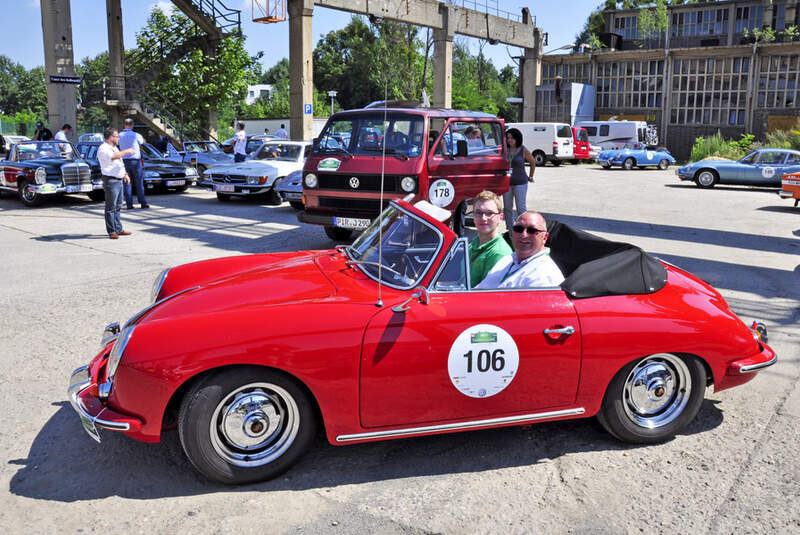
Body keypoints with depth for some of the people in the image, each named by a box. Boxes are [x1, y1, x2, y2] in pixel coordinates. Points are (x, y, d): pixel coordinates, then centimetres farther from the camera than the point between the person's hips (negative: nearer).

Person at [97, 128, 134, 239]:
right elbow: (113, 157, -30)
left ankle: (118, 229, 20)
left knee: (118, 207, 13)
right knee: (111, 208, -5)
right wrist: (126, 152, -19)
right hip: (111, 181, -9)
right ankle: (111, 231, -3)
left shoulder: (115, 148, 19)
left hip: (119, 180, 9)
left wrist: (125, 174, 22)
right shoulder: (103, 149, -11)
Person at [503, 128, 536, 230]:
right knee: (507, 208, 7)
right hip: (507, 182, 4)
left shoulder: (524, 150, -3)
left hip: (520, 182, -4)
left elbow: (533, 163, 10)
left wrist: (530, 177, 13)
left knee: (521, 208, -5)